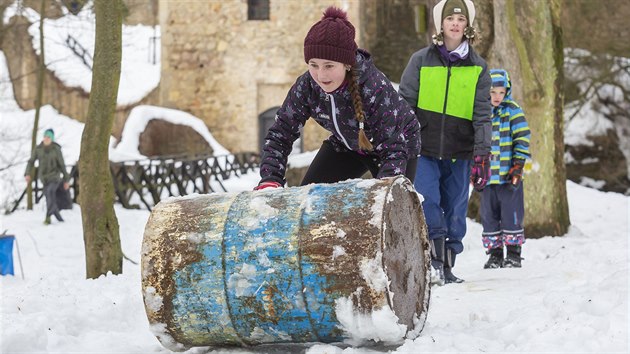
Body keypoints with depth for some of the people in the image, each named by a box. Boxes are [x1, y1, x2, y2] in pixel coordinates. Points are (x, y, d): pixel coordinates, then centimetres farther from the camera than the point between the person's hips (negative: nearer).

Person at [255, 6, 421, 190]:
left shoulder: (376, 88, -39)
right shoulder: (306, 86, -27)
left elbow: (394, 150, -39)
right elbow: (280, 133, -20)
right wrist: (270, 180, -37)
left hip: (398, 140, -4)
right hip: (346, 144, 4)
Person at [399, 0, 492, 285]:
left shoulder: (478, 67, 6)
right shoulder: (421, 60, 3)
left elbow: (482, 114, 3)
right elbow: (405, 104, 5)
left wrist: (481, 155, -4)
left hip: (459, 152, 1)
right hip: (424, 148, -1)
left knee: (455, 209, 5)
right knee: (427, 202, -15)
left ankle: (447, 265, 15)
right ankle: (434, 257, -7)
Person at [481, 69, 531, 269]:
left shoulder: (513, 111, -2)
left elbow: (522, 140, -5)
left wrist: (518, 167, -12)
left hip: (509, 176, -4)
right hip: (487, 175, 4)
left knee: (511, 214, -1)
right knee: (489, 216, 8)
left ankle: (513, 253, 8)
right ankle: (494, 253, 17)